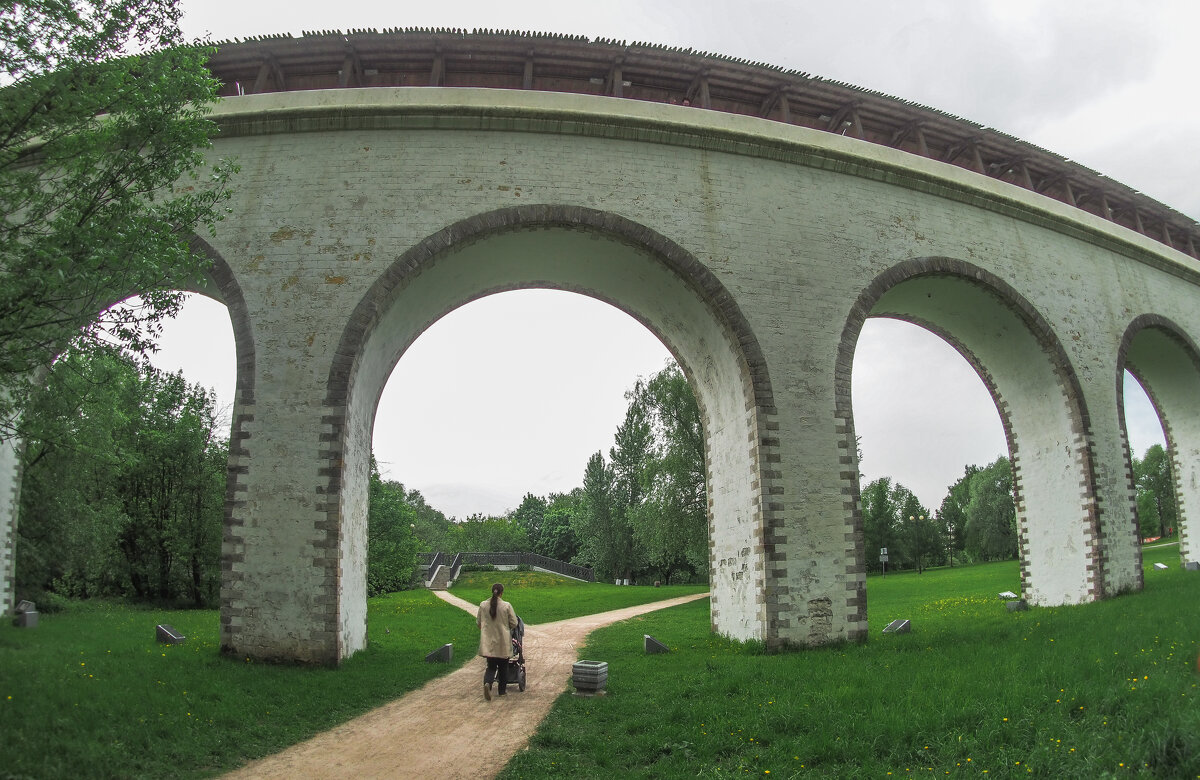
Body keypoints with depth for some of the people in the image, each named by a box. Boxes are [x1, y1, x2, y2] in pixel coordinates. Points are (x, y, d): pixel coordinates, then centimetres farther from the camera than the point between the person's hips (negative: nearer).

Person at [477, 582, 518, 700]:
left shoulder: (483, 605, -4)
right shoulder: (506, 606, -12)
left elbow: (478, 622, 9)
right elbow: (514, 624, -6)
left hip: (488, 641, 2)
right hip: (503, 642, -2)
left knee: (491, 666, 9)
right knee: (502, 667, 15)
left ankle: (487, 683, -19)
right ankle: (502, 691, 23)